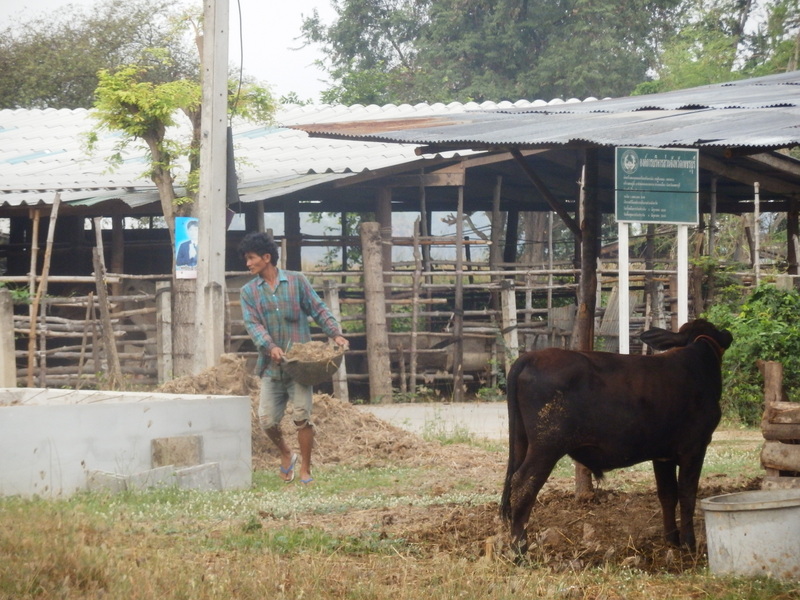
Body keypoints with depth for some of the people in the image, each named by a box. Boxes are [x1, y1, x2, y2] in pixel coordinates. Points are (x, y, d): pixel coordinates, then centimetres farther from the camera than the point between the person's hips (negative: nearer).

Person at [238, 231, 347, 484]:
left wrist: (336, 333, -9)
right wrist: (270, 347, -21)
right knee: (267, 420, -2)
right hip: (271, 366, 2)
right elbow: (253, 324, -4)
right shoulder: (249, 291, 8)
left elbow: (319, 310, 7)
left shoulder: (296, 281, 5)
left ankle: (305, 470, 3)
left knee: (302, 416, -9)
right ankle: (286, 454, 27)